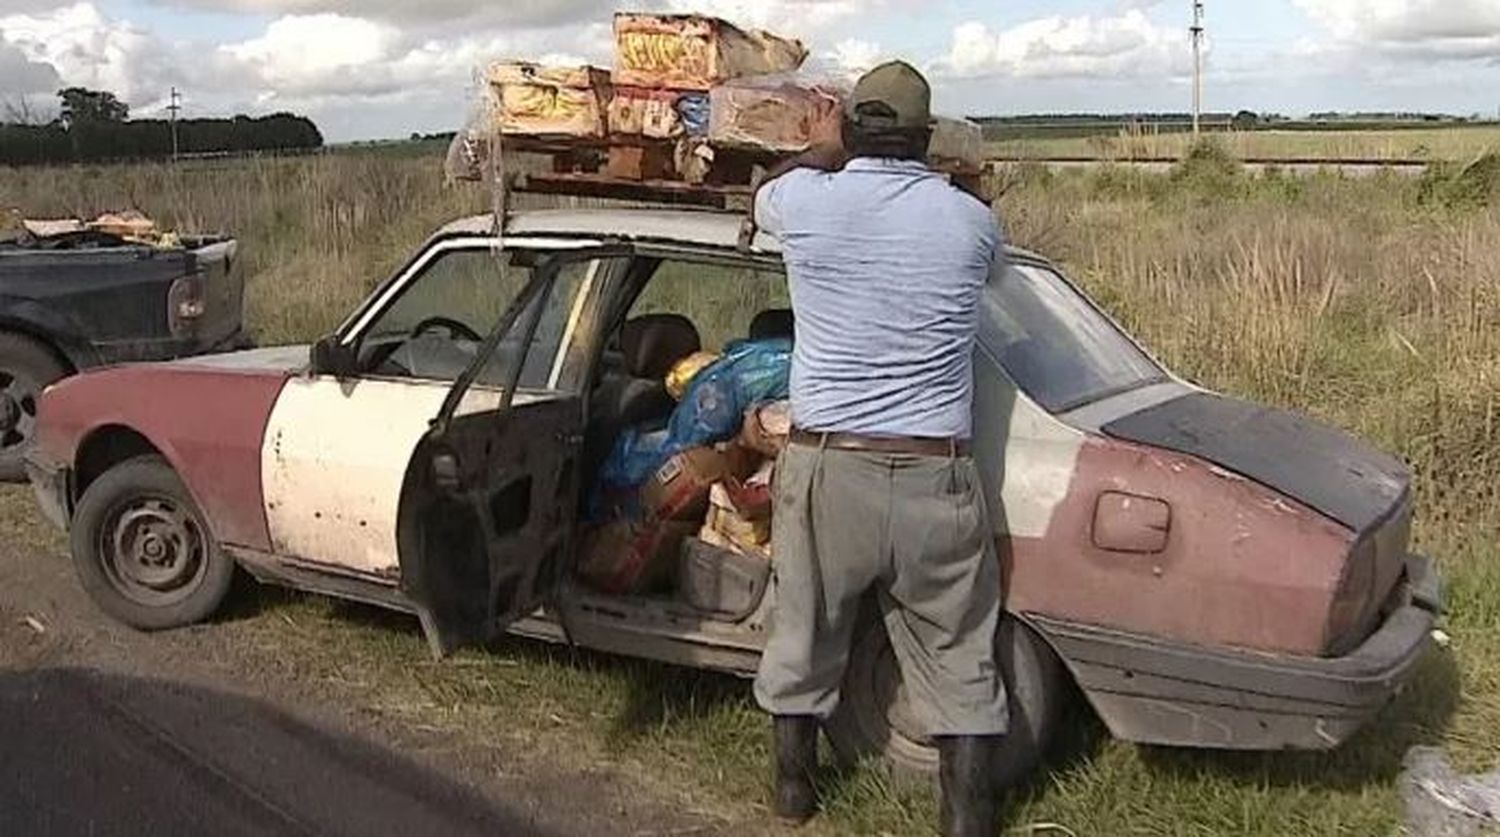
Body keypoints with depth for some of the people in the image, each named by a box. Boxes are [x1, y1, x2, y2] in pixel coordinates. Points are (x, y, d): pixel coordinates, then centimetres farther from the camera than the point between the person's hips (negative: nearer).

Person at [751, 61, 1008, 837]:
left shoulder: (807, 203, -4)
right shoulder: (969, 220, -2)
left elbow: (767, 186, 22)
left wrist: (839, 147, 36)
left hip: (826, 468, 1)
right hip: (934, 478, 0)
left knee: (806, 633, 20)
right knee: (958, 657, 14)